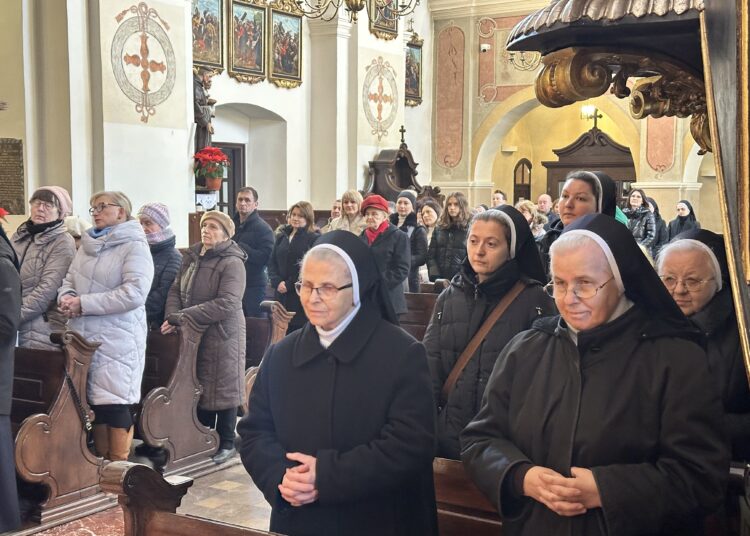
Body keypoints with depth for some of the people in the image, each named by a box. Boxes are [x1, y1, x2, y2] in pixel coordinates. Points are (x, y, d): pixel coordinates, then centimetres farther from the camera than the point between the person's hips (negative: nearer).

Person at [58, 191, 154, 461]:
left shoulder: (135, 245, -8)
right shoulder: (88, 243, 14)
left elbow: (134, 293, -19)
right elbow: (70, 280, 19)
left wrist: (83, 304, -17)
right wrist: (66, 298, -6)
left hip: (117, 340, -7)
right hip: (85, 336, 7)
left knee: (115, 401, -3)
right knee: (94, 399, 12)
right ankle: (101, 462, 25)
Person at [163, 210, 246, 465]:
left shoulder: (232, 263, -13)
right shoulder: (191, 257, 10)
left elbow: (226, 304, -23)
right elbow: (176, 290, 8)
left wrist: (182, 317, -25)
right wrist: (172, 317, -13)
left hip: (222, 335, -6)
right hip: (193, 337, 6)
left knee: (222, 387, 4)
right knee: (199, 388, 13)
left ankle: (226, 444, 18)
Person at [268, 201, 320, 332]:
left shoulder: (314, 239, -2)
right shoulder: (281, 237, 16)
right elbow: (272, 262, 13)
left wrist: (289, 285, -13)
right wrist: (277, 282, -5)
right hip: (282, 294, 5)